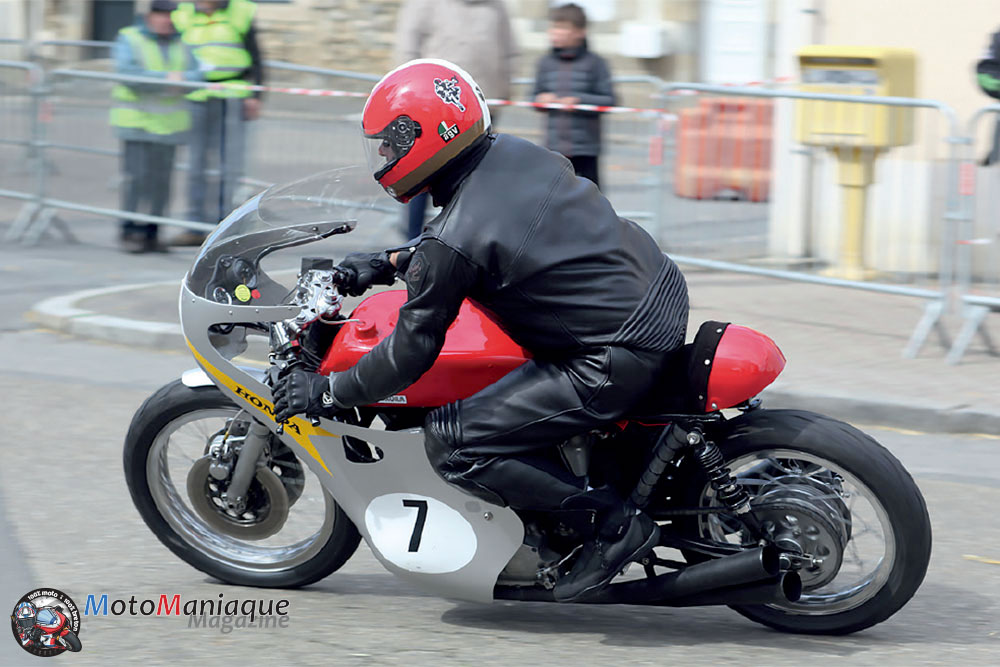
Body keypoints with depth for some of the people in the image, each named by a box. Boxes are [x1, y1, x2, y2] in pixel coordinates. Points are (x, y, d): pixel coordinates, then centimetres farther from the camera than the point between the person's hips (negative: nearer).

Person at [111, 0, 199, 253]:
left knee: (161, 180, 1)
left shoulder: (181, 45, 14)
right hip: (137, 120, -4)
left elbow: (196, 75, 4)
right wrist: (165, 78, -21)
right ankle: (130, 233, -6)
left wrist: (182, 79, -19)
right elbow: (127, 72, -16)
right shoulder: (129, 39, -1)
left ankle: (151, 233, 8)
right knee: (135, 177, -10)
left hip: (170, 123, 4)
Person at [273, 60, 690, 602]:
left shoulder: (454, 249, -19)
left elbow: (412, 352, -10)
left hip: (620, 362, -9)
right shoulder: (515, 153, 4)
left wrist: (326, 392, 4)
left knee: (452, 445, -6)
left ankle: (614, 519, -6)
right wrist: (391, 262, 27)